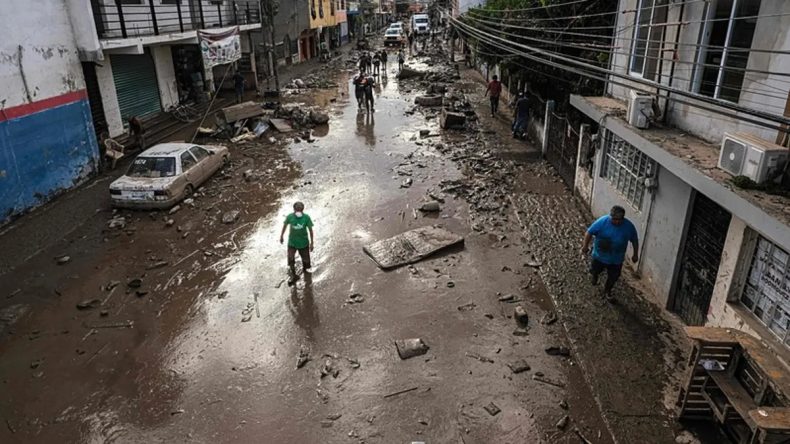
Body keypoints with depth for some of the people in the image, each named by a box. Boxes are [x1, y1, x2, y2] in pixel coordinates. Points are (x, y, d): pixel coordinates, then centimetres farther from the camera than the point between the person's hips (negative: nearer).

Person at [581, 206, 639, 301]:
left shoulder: (629, 226, -21)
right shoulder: (602, 221, -26)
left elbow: (635, 240, -4)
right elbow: (589, 232, -14)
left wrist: (635, 254, 3)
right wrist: (585, 246, -13)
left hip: (616, 259, 1)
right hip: (599, 256, -1)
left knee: (613, 278, 20)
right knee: (594, 271, 23)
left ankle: (607, 291, 49)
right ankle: (595, 276, 59)